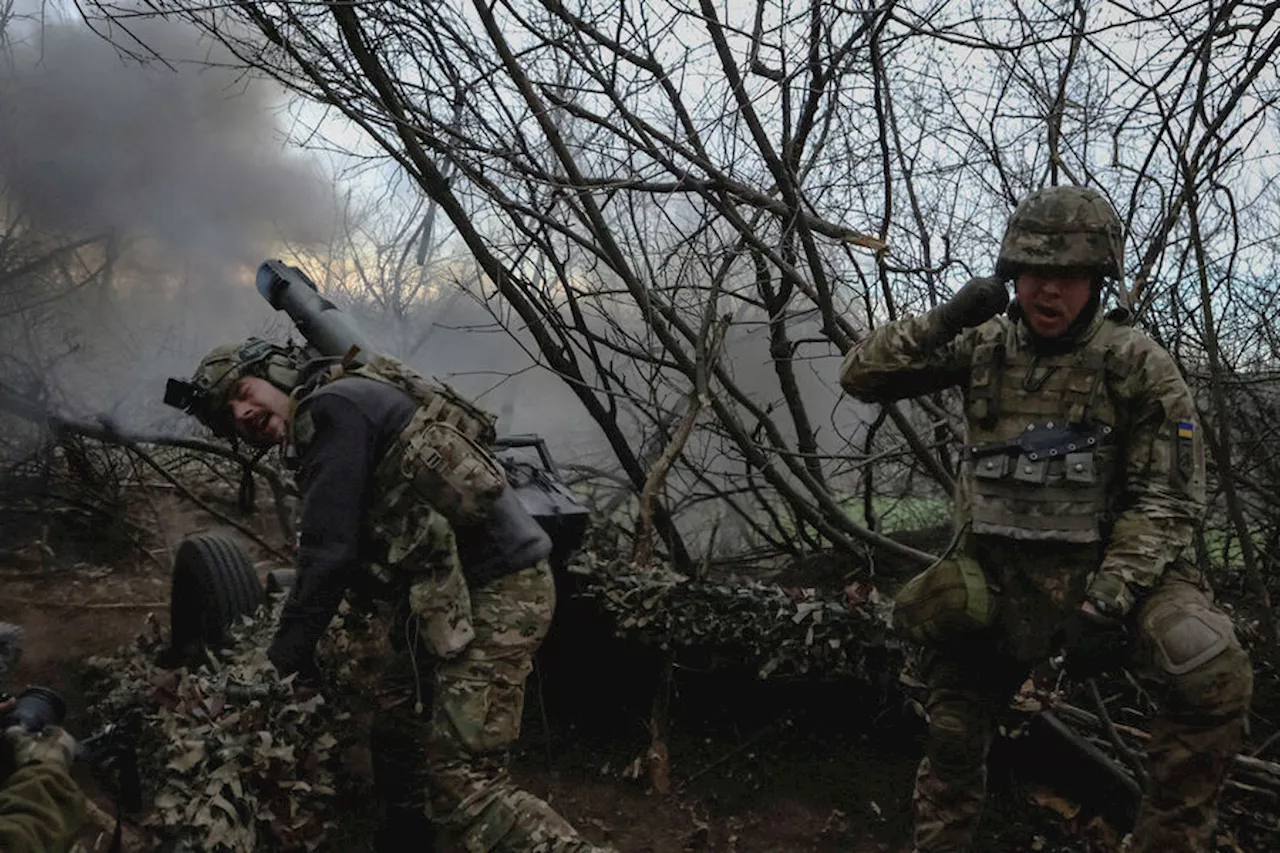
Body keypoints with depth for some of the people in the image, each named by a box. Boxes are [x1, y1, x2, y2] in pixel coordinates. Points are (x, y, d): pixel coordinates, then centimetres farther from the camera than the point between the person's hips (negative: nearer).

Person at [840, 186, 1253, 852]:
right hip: (996, 571, 3)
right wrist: (943, 323, -17)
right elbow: (861, 376, -1)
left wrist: (1107, 600, -22)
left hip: (1109, 564, -3)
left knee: (1215, 677, -27)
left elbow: (1164, 502, -10)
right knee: (952, 722, 14)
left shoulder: (1138, 366, -8)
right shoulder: (983, 346, 1)